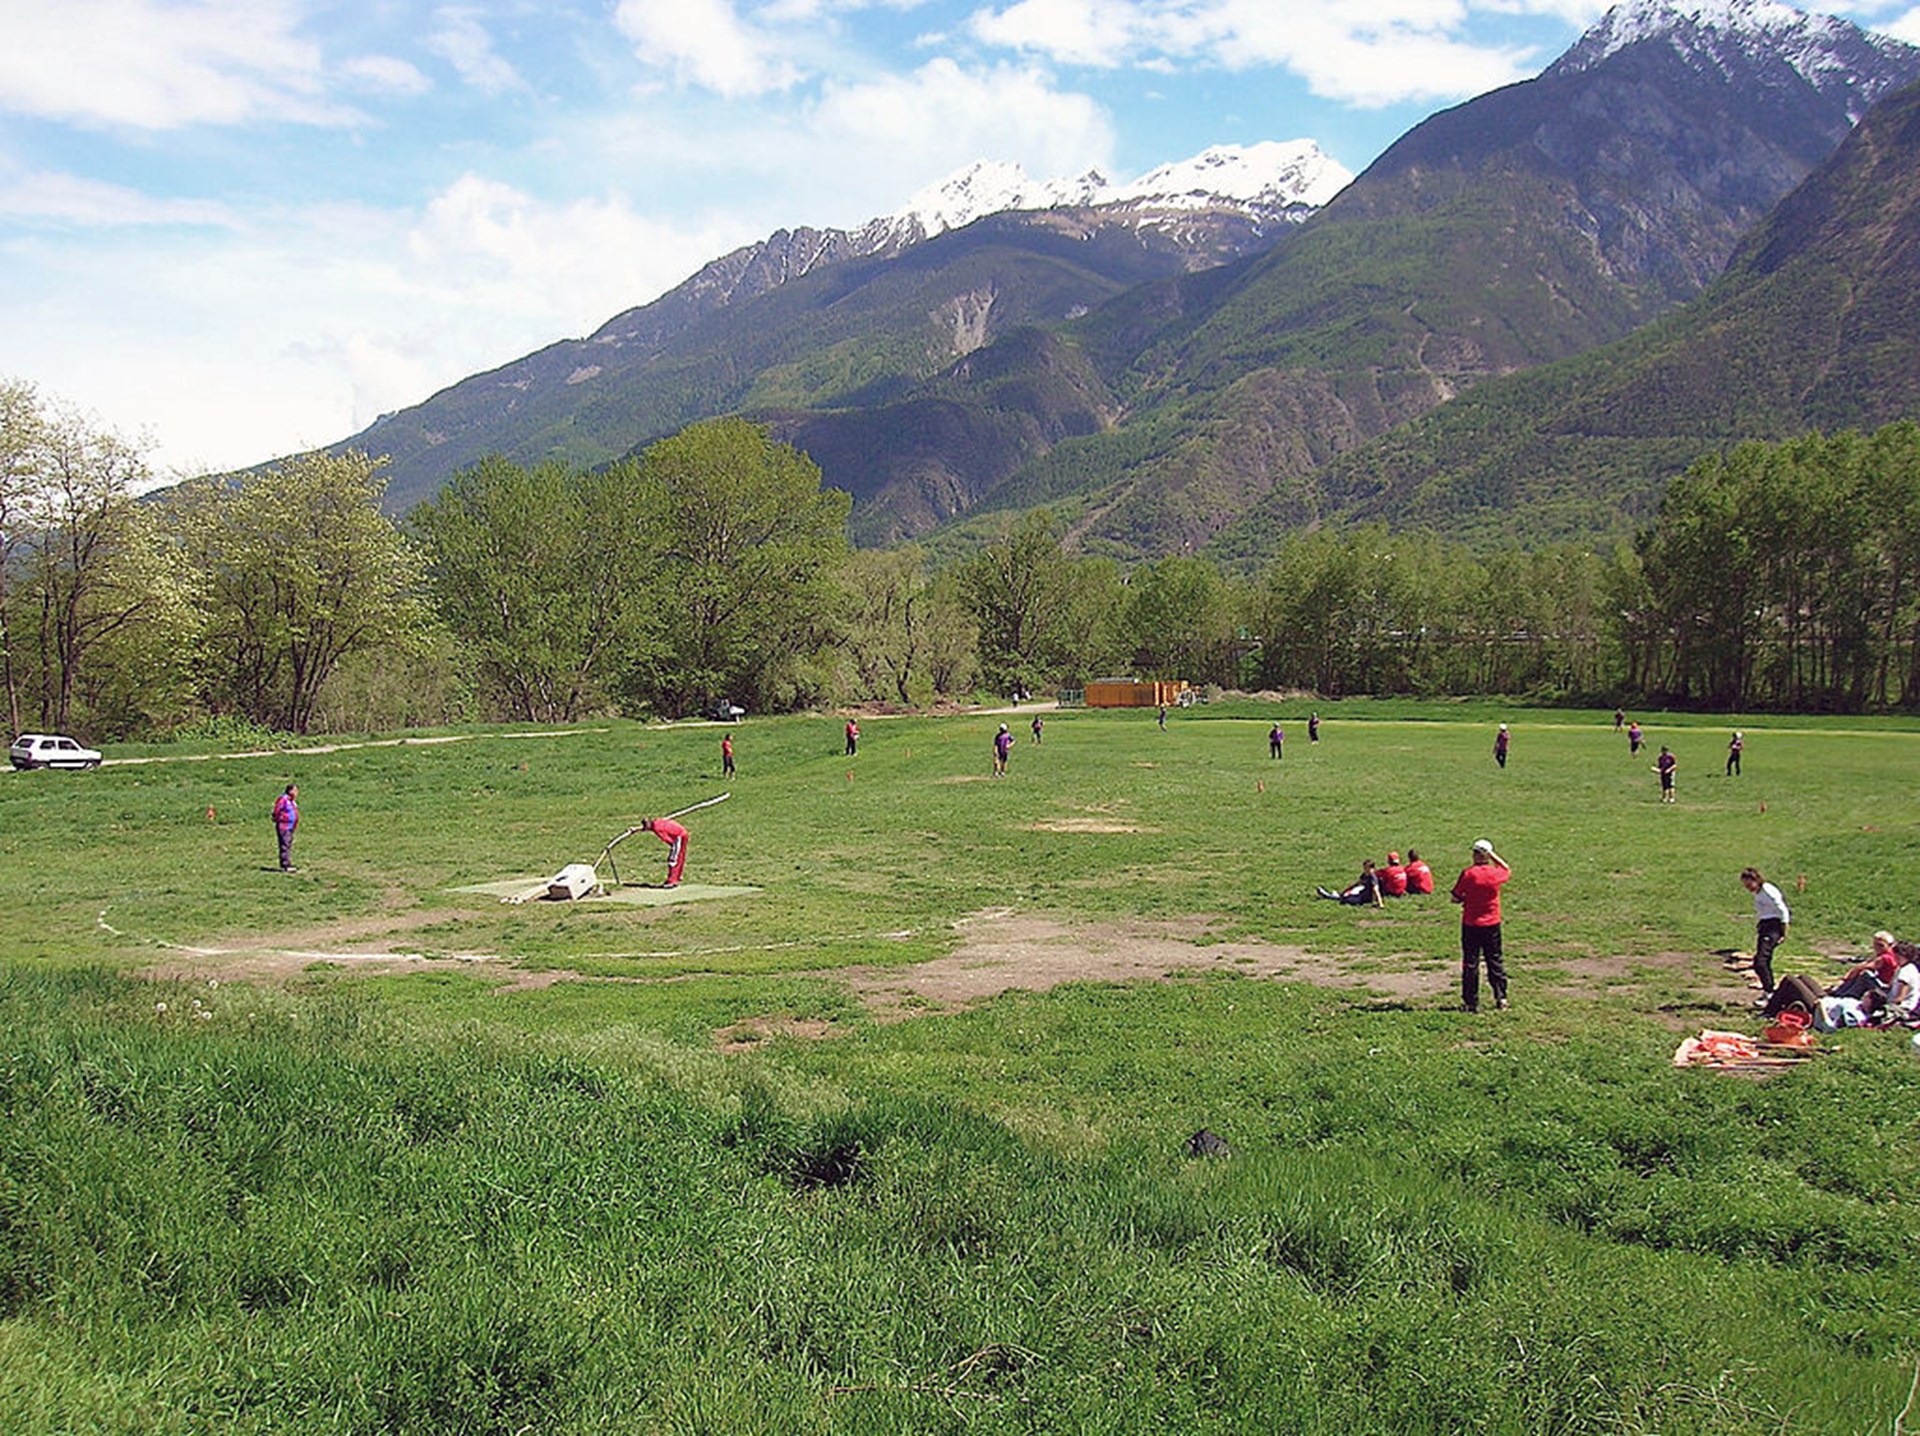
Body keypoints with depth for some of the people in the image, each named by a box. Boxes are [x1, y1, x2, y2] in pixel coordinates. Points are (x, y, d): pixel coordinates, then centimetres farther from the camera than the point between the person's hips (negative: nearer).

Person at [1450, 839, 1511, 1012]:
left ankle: (1471, 1002, 7)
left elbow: (1455, 898, -10)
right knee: (1496, 961, 15)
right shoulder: (1495, 873, -5)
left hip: (1471, 925, -3)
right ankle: (1501, 998, 17)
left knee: (1470, 963, 4)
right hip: (1492, 925, 3)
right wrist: (1493, 855, 16)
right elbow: (1507, 870, 20)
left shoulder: (1468, 874, -14)